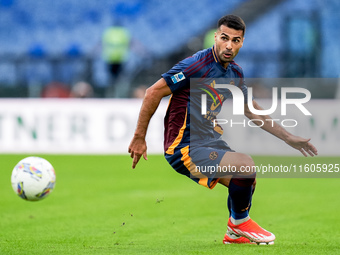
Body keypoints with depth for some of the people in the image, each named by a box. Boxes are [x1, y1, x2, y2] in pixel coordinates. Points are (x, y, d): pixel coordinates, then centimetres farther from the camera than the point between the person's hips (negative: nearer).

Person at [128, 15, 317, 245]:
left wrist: (289, 138, 20)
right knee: (246, 165, -23)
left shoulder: (235, 72, 7)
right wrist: (139, 138, -16)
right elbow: (154, 92, -18)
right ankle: (239, 223, 1)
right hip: (185, 148, -9)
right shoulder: (197, 65, -19)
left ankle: (236, 233, 34)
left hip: (210, 141, 9)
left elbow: (251, 111, 22)